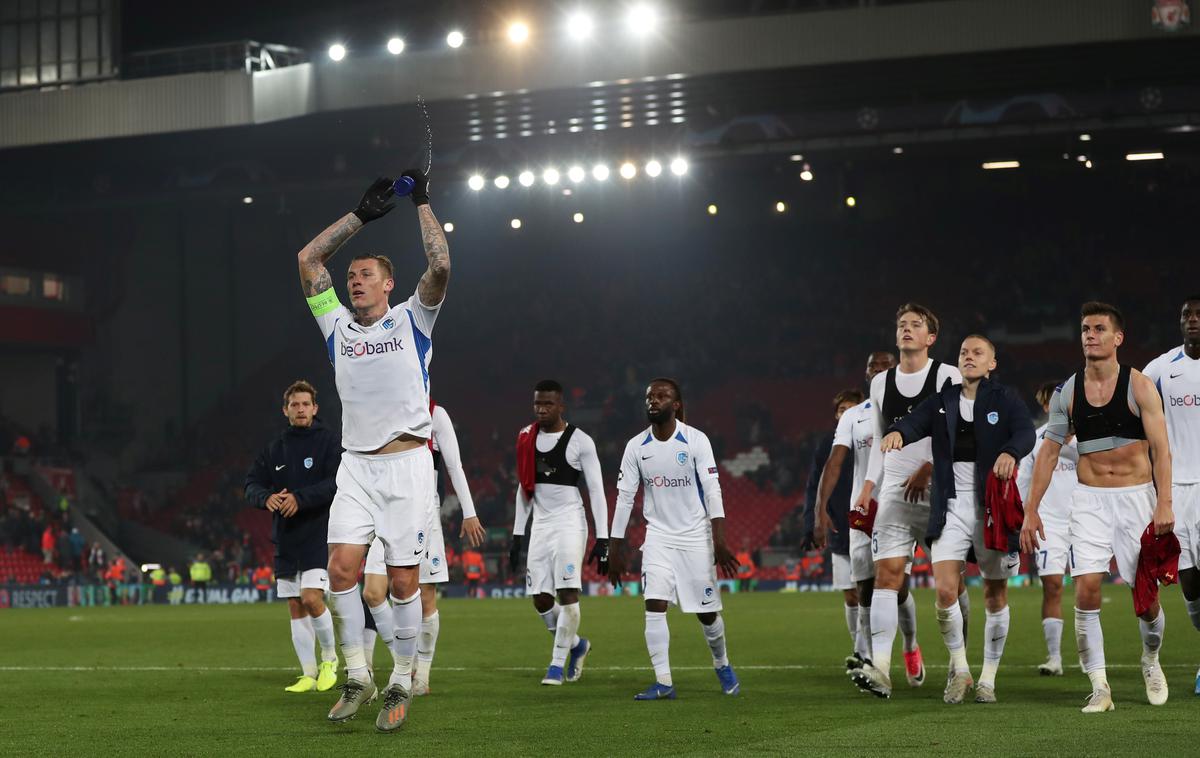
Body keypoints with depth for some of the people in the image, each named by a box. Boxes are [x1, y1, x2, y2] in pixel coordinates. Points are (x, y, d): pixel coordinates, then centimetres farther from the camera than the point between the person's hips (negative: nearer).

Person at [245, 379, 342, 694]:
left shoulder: (329, 441, -3)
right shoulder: (274, 448, 12)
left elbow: (338, 484, -15)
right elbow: (252, 484, 10)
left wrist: (300, 498, -23)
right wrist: (266, 498, -13)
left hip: (319, 534, -5)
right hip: (286, 538, 6)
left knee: (311, 598, -17)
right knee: (295, 607, 5)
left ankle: (330, 658, 6)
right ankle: (309, 675, 13)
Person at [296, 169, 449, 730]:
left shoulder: (411, 320, 5)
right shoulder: (338, 325, 14)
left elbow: (440, 266, -10)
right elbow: (307, 259, 14)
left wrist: (422, 203, -3)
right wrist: (362, 214, 14)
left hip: (407, 463, -3)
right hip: (356, 466, 3)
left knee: (403, 580, -4)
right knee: (341, 567, -9)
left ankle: (401, 683, 7)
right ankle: (357, 677, 2)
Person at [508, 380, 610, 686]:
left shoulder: (580, 441, -5)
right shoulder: (527, 438, 10)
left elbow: (596, 491, -5)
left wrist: (602, 539, -10)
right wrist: (517, 536, 15)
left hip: (569, 523, -5)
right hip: (540, 524, 5)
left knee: (567, 593, -14)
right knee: (540, 599, 1)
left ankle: (557, 664, -5)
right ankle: (577, 644, 25)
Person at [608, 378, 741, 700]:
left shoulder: (695, 440, -10)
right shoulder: (636, 447, -1)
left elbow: (712, 491, -13)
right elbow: (624, 498, 2)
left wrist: (719, 542, -20)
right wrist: (615, 550, 1)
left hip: (695, 536, -2)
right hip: (658, 536, 2)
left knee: (707, 612, 5)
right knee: (654, 606, -13)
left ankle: (722, 665, 32)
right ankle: (663, 682, -11)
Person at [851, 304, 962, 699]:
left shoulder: (947, 376, 1)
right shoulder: (881, 383, 15)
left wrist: (927, 469, -18)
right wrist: (868, 487, 12)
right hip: (895, 491, 3)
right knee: (887, 573, -11)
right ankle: (879, 667, -20)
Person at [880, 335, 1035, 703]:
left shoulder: (1006, 399, 1)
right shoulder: (942, 400, 9)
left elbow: (1025, 432, -16)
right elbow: (917, 421, -7)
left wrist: (1009, 453, -38)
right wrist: (897, 432, -31)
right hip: (952, 506, 1)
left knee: (995, 594, 6)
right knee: (945, 591, -11)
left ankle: (988, 679, 20)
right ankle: (958, 667, 11)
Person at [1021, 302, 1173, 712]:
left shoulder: (1139, 386, -4)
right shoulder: (1067, 392, 4)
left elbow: (1160, 448, -8)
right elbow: (1049, 451, 8)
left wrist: (1164, 504, -18)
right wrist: (1031, 510, 4)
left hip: (1136, 495, -2)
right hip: (1089, 499, 2)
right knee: (1086, 590, -13)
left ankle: (1151, 661, 32)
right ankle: (1099, 687, -10)